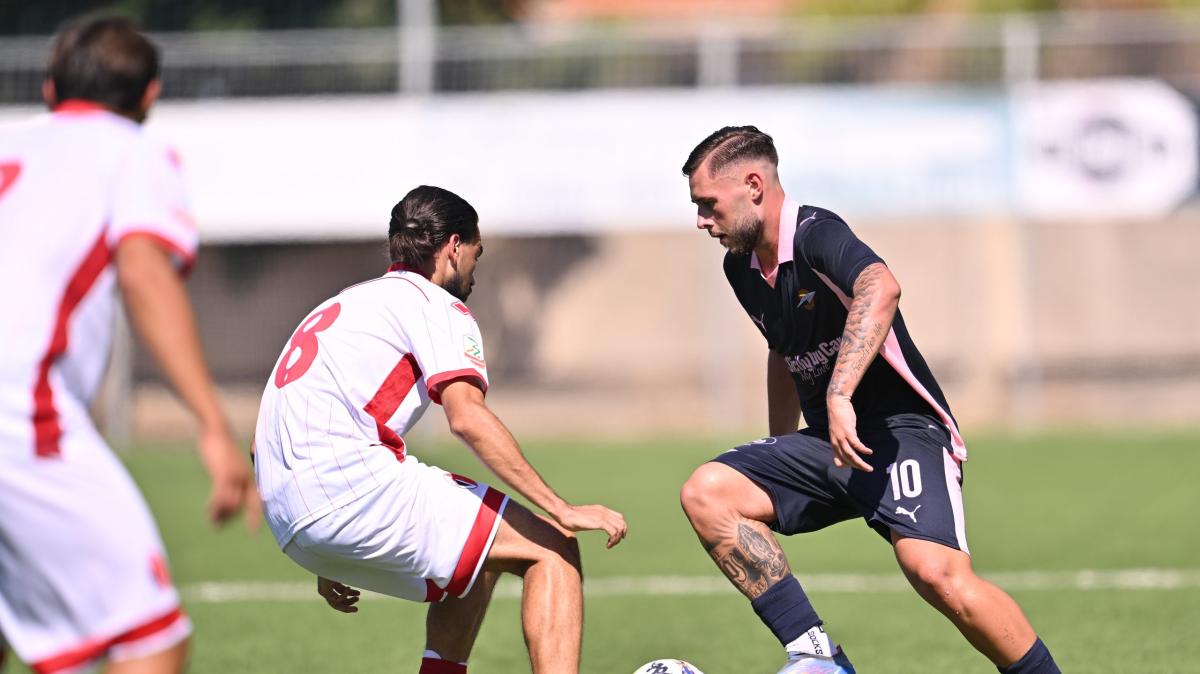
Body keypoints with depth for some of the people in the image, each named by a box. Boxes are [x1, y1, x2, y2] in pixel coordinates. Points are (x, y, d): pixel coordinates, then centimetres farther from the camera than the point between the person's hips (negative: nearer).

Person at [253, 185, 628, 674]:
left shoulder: (344, 305, 30)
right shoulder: (436, 305, 3)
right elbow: (467, 417, -15)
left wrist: (327, 565, 38)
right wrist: (564, 510, -16)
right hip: (355, 485, -9)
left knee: (478, 557, 28)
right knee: (552, 552, -6)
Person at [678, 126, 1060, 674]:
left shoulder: (815, 234, -17)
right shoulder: (742, 268, 10)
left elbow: (880, 288, -39)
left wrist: (840, 396, -47)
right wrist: (779, 458, 30)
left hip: (903, 431, -8)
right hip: (826, 444, 8)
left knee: (935, 571, -30)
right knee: (705, 493, -11)